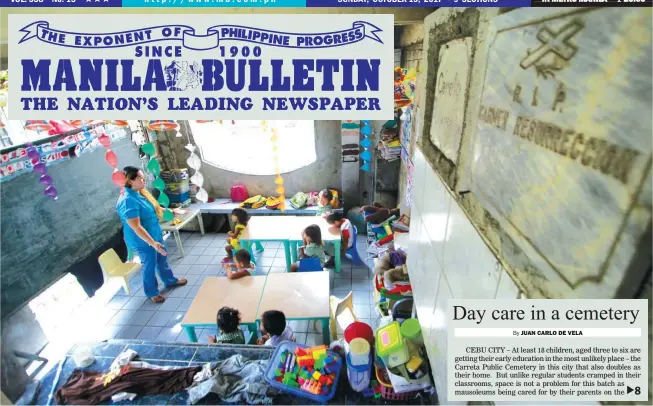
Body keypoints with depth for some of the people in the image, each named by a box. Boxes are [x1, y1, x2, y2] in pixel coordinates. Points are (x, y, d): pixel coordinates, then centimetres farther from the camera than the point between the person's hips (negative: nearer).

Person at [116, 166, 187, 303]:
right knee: (149, 266, 10)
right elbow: (136, 227, -31)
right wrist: (152, 243, -33)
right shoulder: (127, 201, -30)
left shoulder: (138, 193, 0)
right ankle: (152, 292, 32)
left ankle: (170, 280, 45)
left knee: (162, 259, 24)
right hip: (142, 241, -9)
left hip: (155, 235, 9)